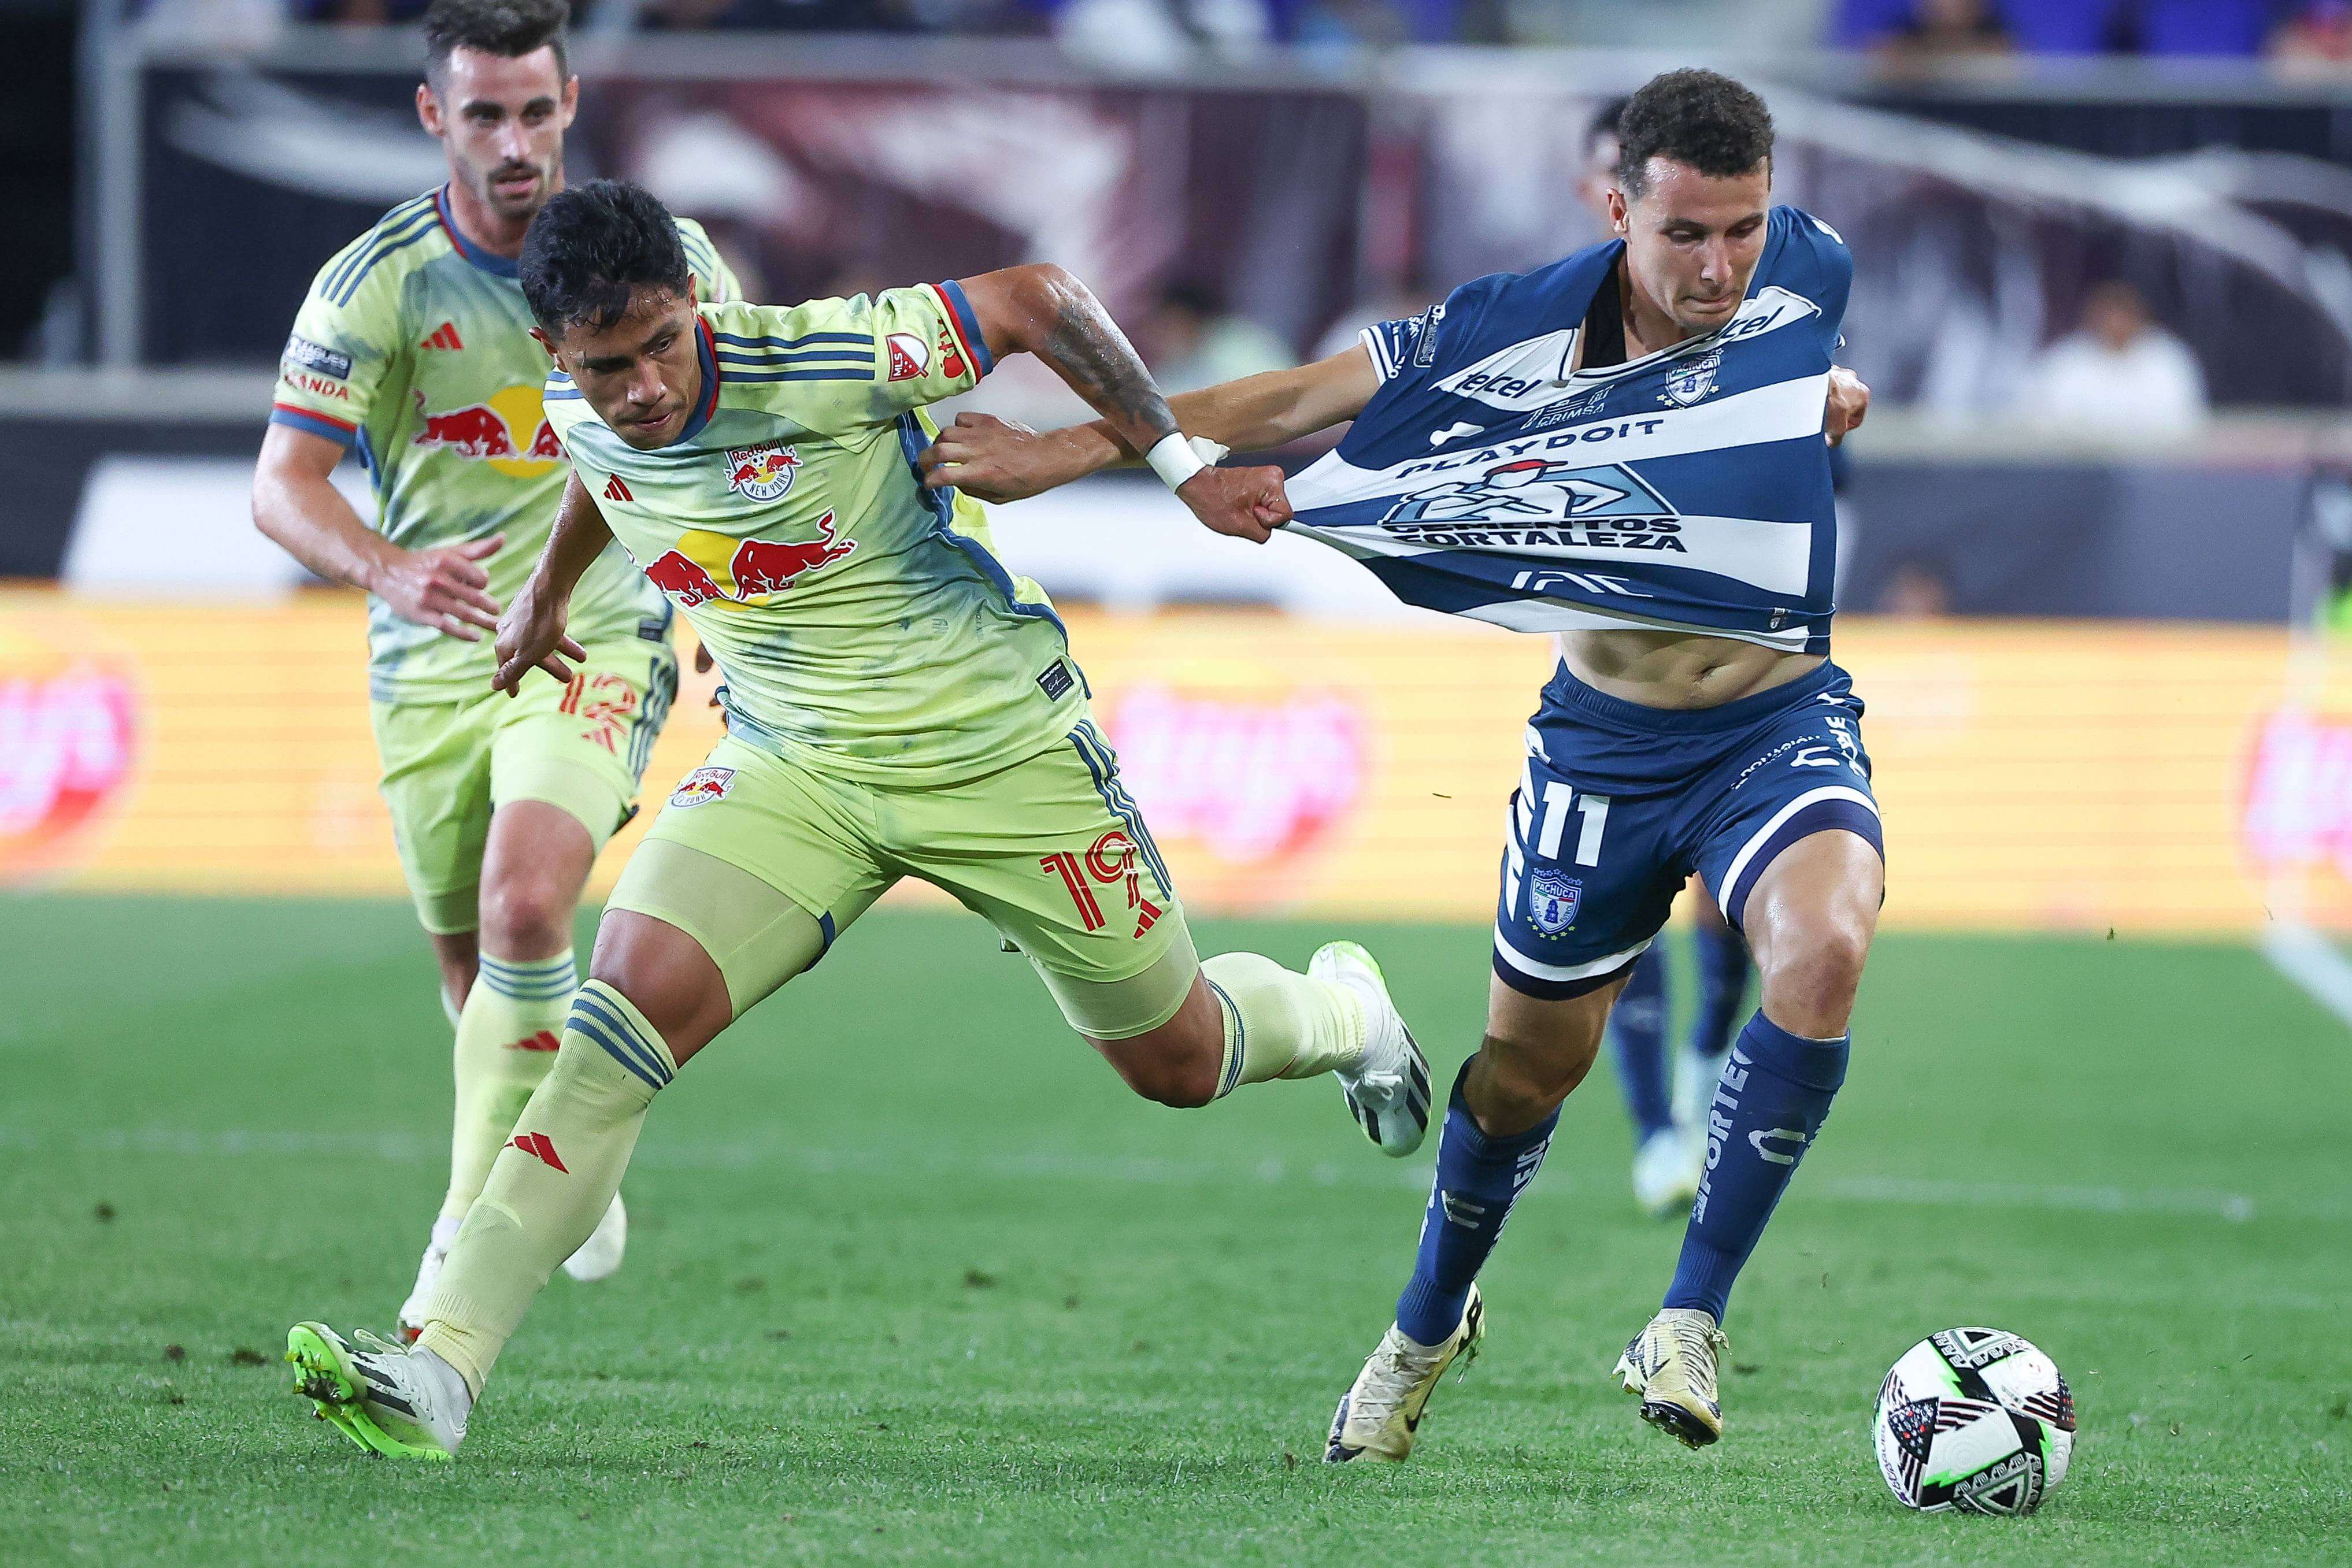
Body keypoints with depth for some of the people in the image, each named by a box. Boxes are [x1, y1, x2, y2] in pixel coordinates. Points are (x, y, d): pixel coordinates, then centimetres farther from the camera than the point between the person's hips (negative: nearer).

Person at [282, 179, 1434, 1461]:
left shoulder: (821, 364, -28)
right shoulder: (579, 417, -10)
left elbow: (1034, 300, -14)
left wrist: (1183, 465, -11)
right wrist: (552, 580, 33)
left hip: (997, 749, -3)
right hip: (787, 767, 3)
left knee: (1178, 1065, 12)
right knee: (626, 1011, -20)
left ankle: (1338, 1013, 51)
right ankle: (438, 1373, -23)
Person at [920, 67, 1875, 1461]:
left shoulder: (1810, 271, -12)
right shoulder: (1516, 328, -17)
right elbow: (1289, 405, -12)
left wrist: (1834, 396, -6)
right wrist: (1052, 455, -17)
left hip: (1780, 717, 0)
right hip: (1604, 737, 0)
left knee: (1824, 950, -30)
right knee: (1532, 1057, 13)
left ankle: (1693, 1321, -18)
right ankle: (1428, 1329, 43)